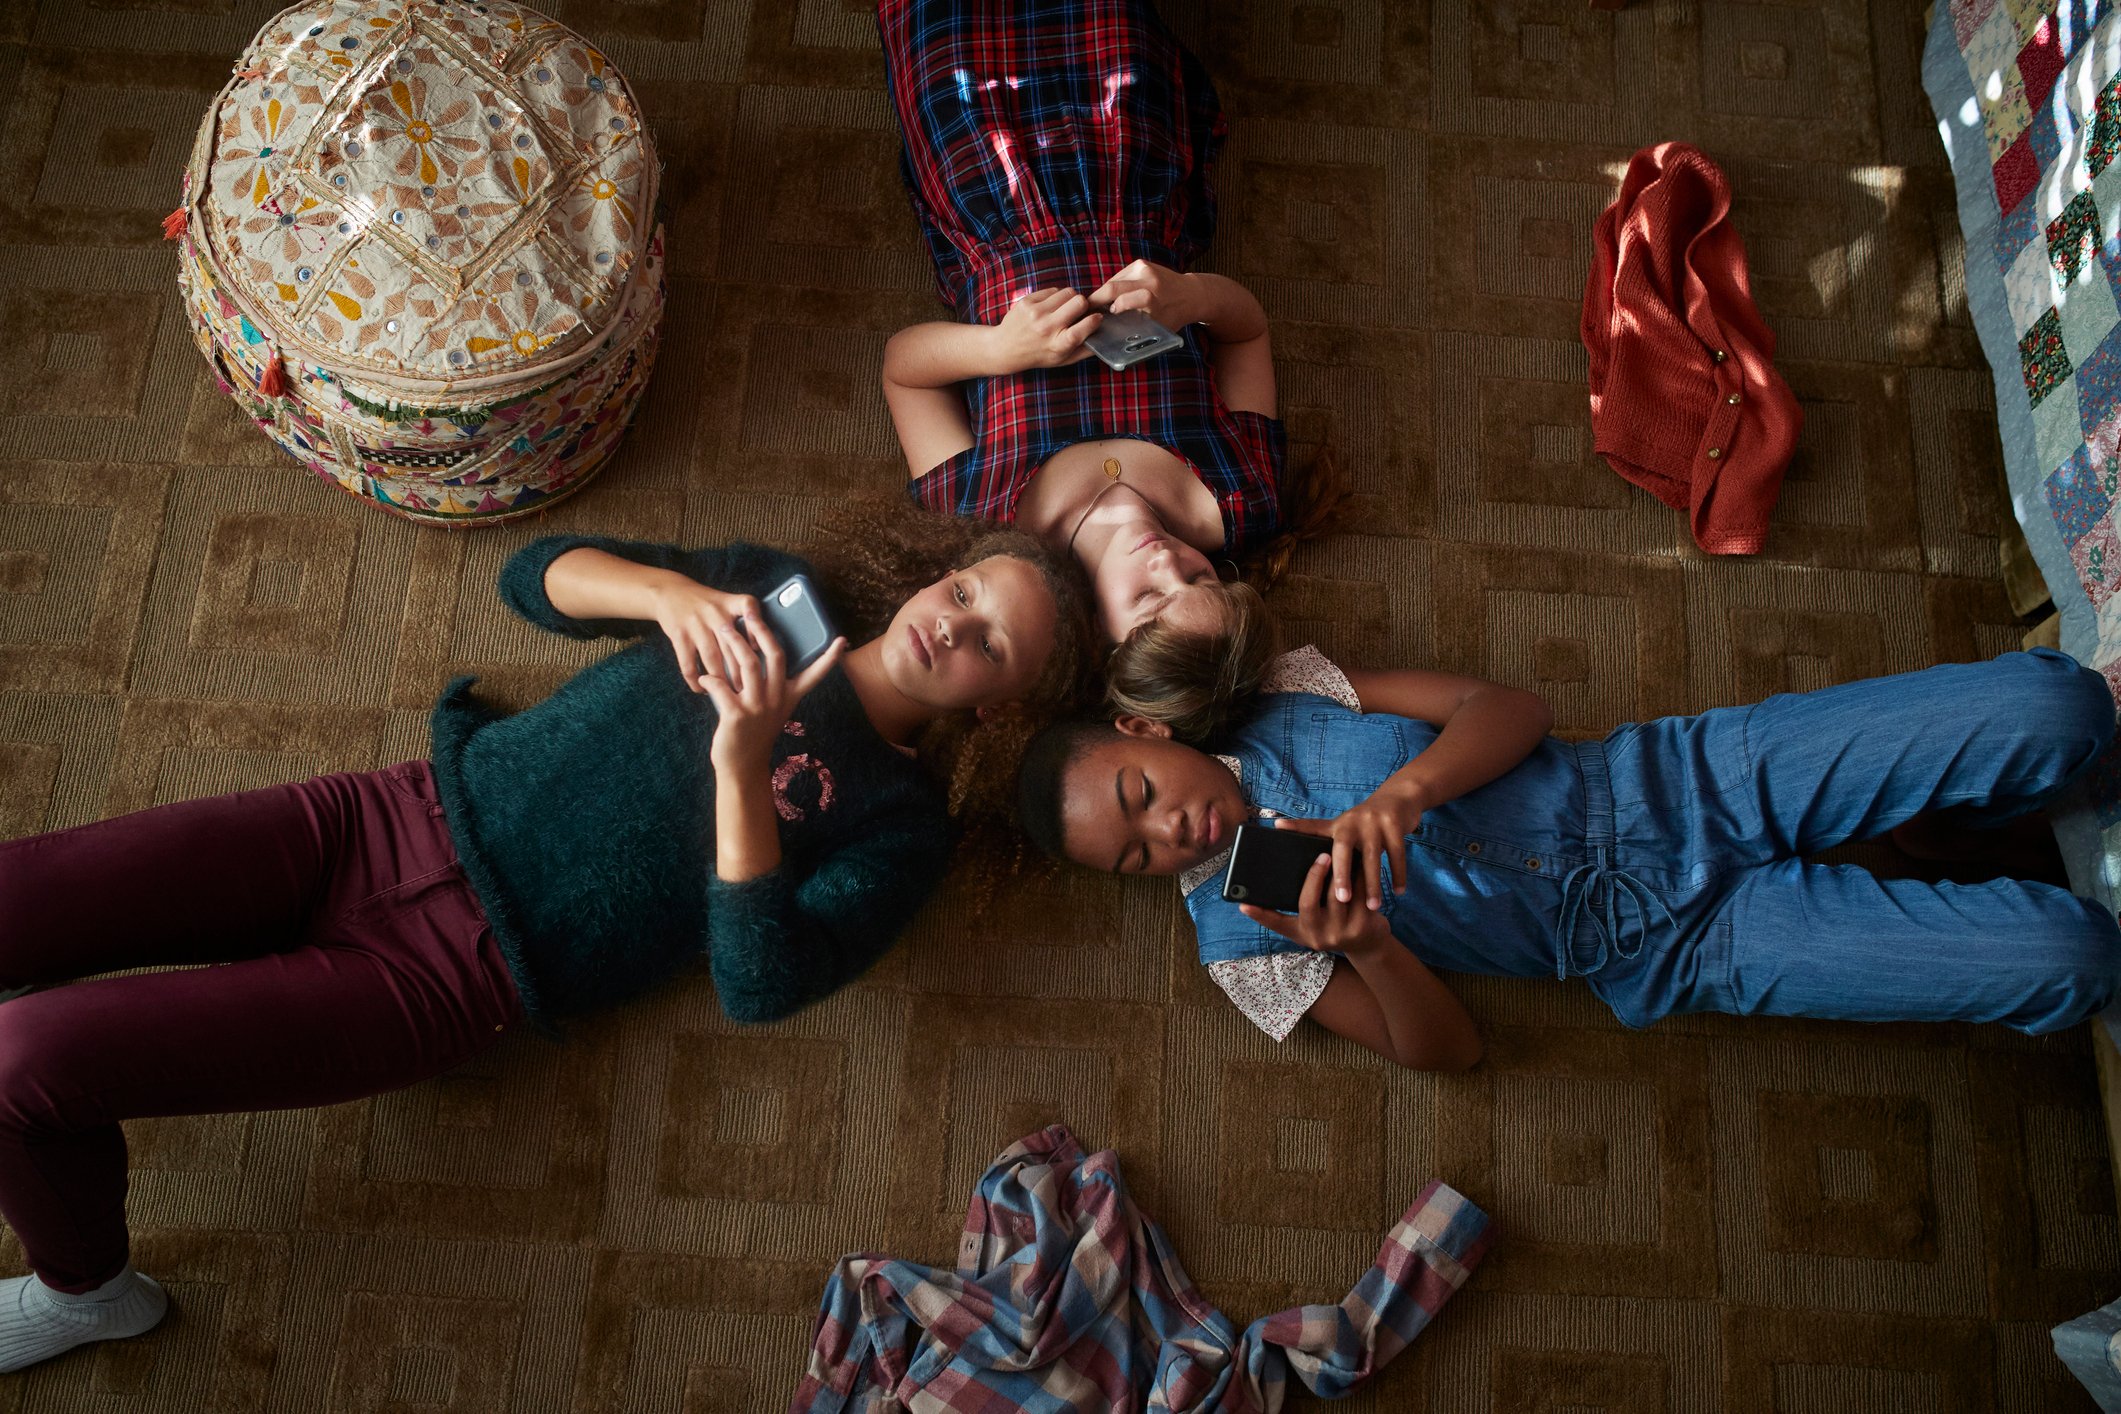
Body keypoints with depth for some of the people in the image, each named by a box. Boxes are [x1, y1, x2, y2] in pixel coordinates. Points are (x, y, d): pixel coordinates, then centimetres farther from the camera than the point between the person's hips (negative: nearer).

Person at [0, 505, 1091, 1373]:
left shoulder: (900, 827, -4)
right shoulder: (776, 592, 9)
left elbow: (757, 983, -18)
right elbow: (535, 576, 5)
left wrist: (742, 757, -27)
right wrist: (671, 591, -16)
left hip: (451, 972, -5)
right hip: (393, 813, 5)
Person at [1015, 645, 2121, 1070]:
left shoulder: (1292, 696, 1)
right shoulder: (1240, 935, -5)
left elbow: (1511, 711, -4)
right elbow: (1445, 1049, -7)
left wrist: (1404, 790, -25)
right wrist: (1366, 946, -29)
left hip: (1667, 778, 3)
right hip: (1668, 948, -3)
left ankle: (1972, 808, 23)